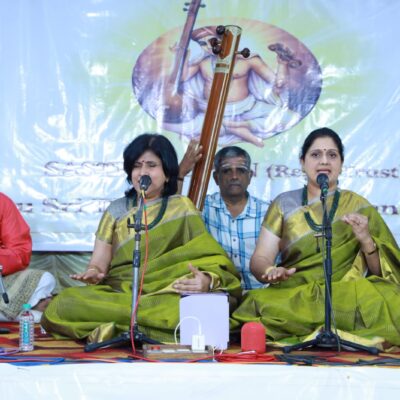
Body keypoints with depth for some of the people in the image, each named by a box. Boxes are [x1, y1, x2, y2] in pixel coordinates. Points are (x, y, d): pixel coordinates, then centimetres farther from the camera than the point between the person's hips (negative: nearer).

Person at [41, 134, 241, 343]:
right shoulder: (116, 210, 15)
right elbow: (99, 261, 10)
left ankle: (120, 327, -22)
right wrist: (93, 273, -16)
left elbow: (209, 258, 0)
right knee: (64, 304, -29)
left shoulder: (181, 208, 9)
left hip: (166, 296, -2)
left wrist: (207, 280, -24)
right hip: (116, 292, 2)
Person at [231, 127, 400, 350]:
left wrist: (366, 239, -13)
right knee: (261, 304, -34)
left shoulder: (359, 207, 11)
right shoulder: (284, 204, 12)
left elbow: (382, 272, 7)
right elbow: (260, 260, 6)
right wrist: (271, 272, -18)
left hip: (345, 297, -1)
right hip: (291, 296, 1)